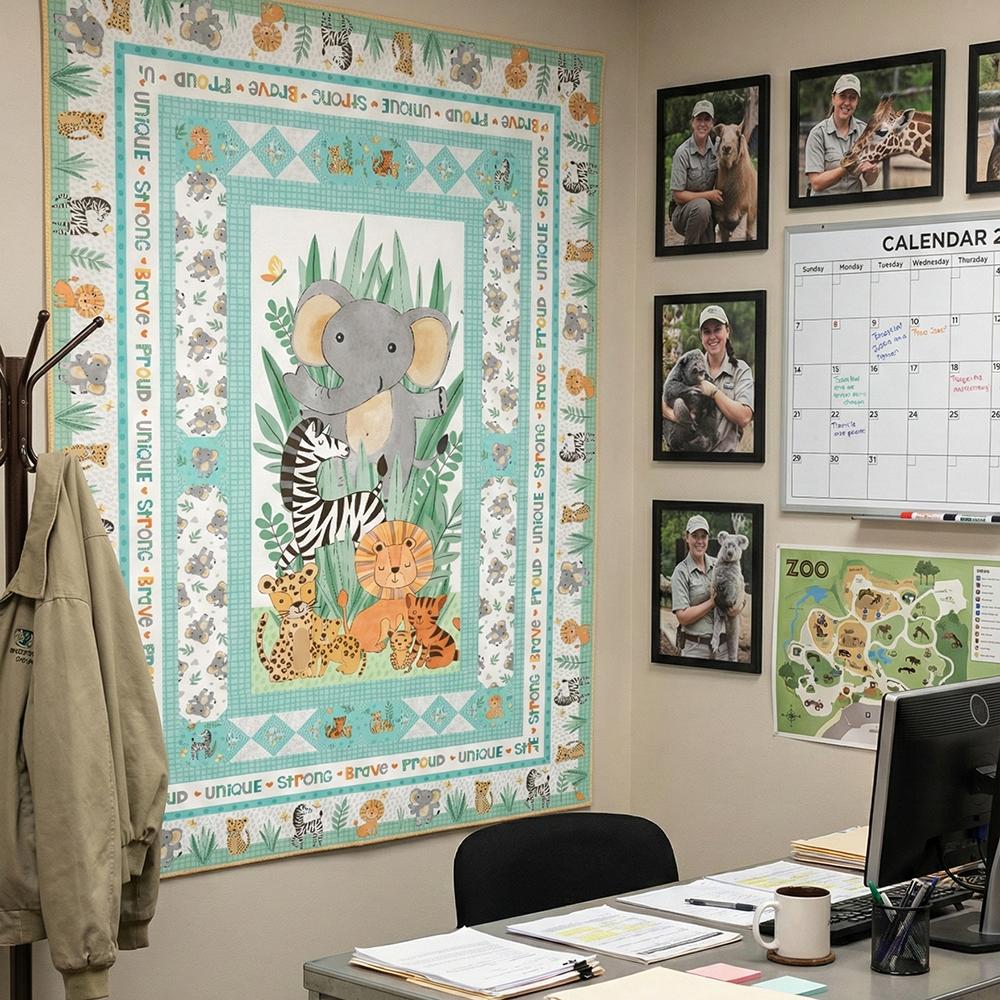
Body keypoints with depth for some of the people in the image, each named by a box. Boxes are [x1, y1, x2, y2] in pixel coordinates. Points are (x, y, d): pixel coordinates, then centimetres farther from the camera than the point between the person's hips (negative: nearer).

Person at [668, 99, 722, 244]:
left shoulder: (716, 147, 0)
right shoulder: (683, 153, -16)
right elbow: (678, 196, -15)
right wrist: (708, 195, -20)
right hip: (681, 211, -5)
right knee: (702, 205, -36)